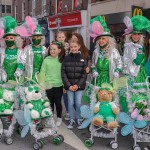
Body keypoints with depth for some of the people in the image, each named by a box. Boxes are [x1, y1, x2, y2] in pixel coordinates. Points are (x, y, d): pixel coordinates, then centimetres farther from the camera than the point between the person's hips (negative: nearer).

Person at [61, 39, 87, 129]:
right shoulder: (66, 58, 0)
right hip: (69, 86, 1)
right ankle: (72, 120, 22)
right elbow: (63, 73, -2)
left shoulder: (83, 59, -1)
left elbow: (85, 74, -3)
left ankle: (78, 119, 25)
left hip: (79, 86, 0)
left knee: (78, 103, 5)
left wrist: (78, 85, -12)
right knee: (71, 103, 7)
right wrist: (68, 85, -11)